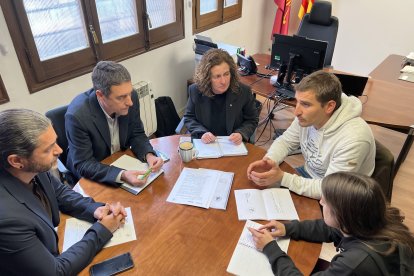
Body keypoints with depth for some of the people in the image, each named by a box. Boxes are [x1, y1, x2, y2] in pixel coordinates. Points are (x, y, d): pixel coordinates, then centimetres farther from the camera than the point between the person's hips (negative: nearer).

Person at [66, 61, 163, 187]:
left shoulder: (131, 97, -18)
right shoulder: (77, 115, -30)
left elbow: (137, 135, -4)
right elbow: (83, 165, -24)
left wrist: (149, 155, -23)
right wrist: (122, 175, -38)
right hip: (92, 176, -4)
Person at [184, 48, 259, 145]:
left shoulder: (244, 91, -8)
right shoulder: (195, 90, -7)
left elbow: (252, 120, 4)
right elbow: (189, 118, 5)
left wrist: (241, 134, -15)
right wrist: (202, 133, -13)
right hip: (204, 143, -1)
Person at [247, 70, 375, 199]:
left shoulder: (353, 139, -33)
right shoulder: (307, 116, -14)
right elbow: (285, 141, 2)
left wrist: (282, 178, -33)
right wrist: (269, 160, -19)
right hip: (308, 174, 6)